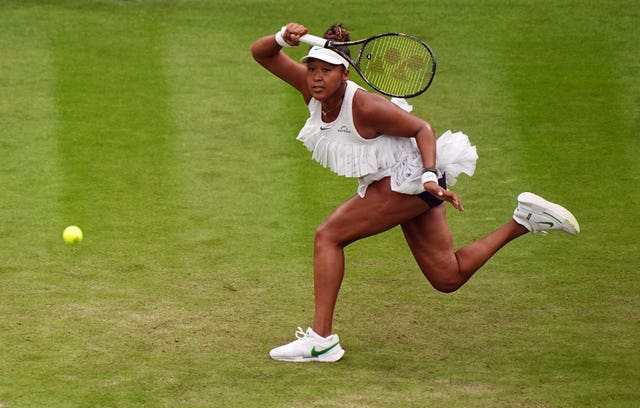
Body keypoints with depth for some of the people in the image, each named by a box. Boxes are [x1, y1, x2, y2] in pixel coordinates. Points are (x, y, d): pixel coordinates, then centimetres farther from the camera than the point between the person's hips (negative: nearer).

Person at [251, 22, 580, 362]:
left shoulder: (365, 107, -26)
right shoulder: (311, 87, -8)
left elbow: (422, 128, -17)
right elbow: (261, 53, -5)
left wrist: (429, 177, -29)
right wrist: (282, 38, -26)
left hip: (409, 178, -9)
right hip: (393, 183, 9)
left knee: (328, 236, -14)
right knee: (448, 279, 14)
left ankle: (321, 340, -13)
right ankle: (523, 221, 19)